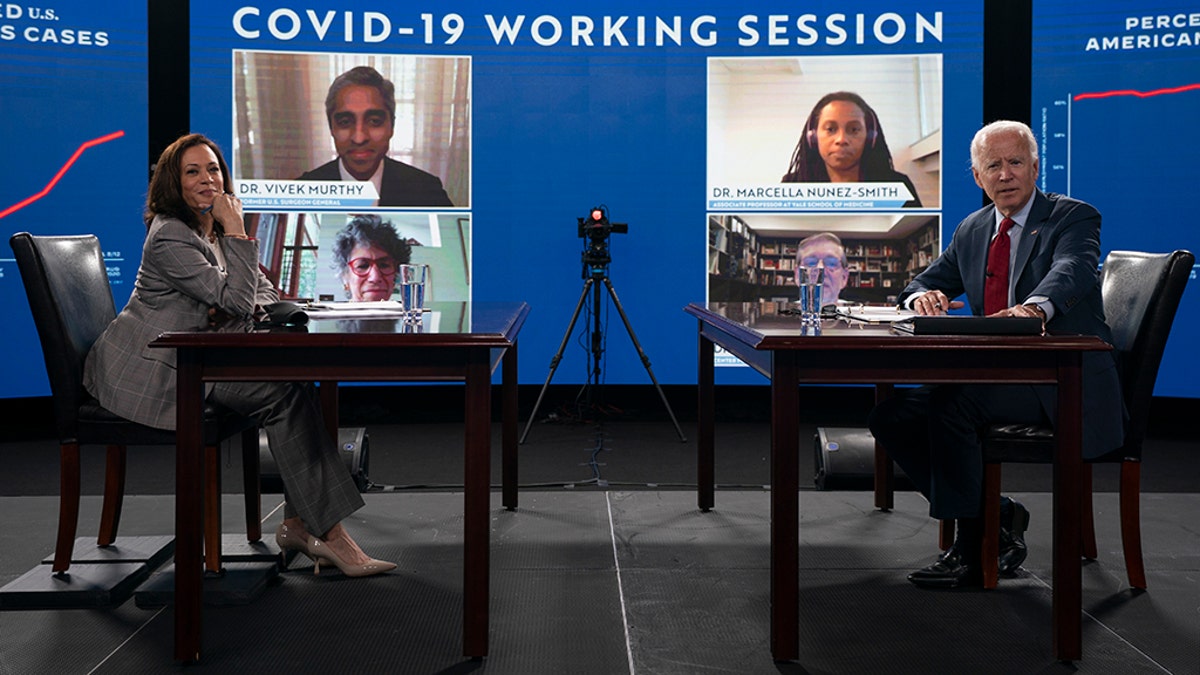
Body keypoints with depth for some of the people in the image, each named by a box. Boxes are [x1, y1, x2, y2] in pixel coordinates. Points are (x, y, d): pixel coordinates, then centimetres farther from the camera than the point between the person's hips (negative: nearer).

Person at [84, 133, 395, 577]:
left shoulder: (214, 229, 14)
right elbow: (234, 299, -21)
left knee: (292, 378, -12)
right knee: (285, 394, -19)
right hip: (149, 370, -8)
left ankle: (299, 523, -14)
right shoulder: (170, 236, -15)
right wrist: (236, 231, -17)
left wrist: (235, 307, -8)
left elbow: (263, 292, 14)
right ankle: (325, 529, -17)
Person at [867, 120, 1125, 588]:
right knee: (892, 417, -8)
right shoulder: (972, 230, 16)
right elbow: (926, 282, 20)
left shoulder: (1074, 217, -4)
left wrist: (1034, 307, -50)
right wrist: (923, 296, -8)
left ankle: (971, 550, -16)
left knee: (949, 403, -29)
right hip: (995, 377, 7)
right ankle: (995, 516, 1)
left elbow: (1071, 271, -26)